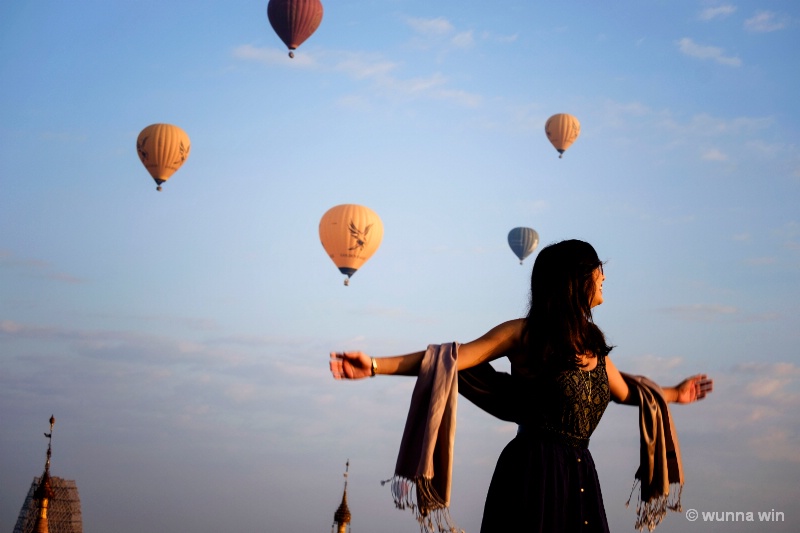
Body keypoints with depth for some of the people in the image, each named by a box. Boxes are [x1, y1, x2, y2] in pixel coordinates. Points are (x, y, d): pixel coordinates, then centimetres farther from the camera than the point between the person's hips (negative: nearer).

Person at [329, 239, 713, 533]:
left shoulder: (592, 342, 14)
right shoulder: (525, 334, -5)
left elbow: (624, 392, 31)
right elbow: (448, 359, -9)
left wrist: (674, 394, 46)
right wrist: (375, 366, -16)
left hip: (579, 472, 6)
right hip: (534, 469, -6)